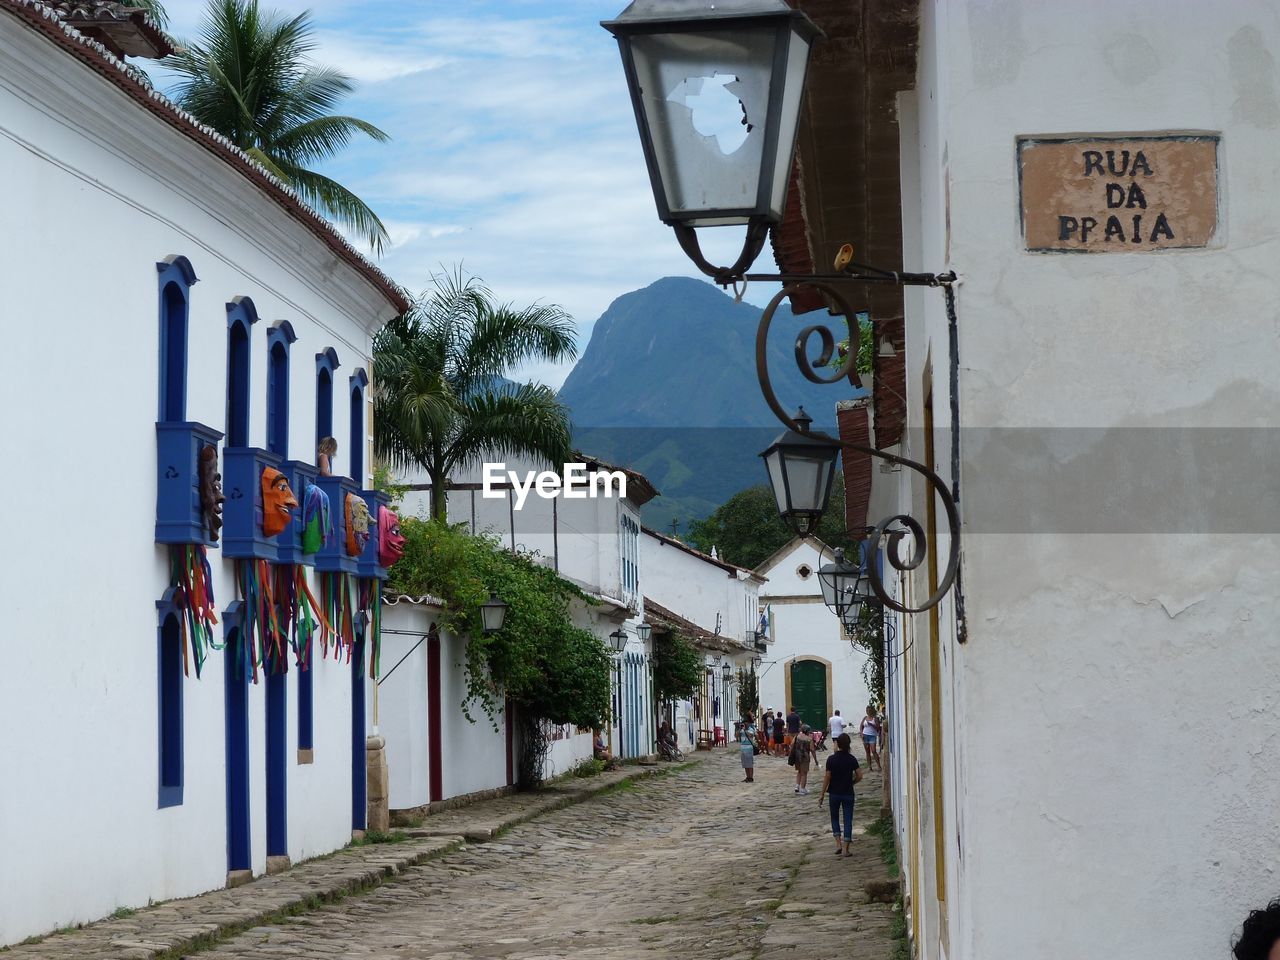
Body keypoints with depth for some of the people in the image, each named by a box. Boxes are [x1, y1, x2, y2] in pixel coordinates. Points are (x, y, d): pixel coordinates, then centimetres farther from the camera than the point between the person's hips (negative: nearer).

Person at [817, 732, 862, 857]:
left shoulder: (831, 759, -10)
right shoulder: (852, 759, -6)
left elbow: (827, 778, -10)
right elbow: (859, 776, -7)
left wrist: (822, 794, -3)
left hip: (834, 793, -1)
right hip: (848, 793, 1)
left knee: (835, 818, 16)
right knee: (848, 819, 5)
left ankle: (838, 843, 2)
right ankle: (846, 849, 2)